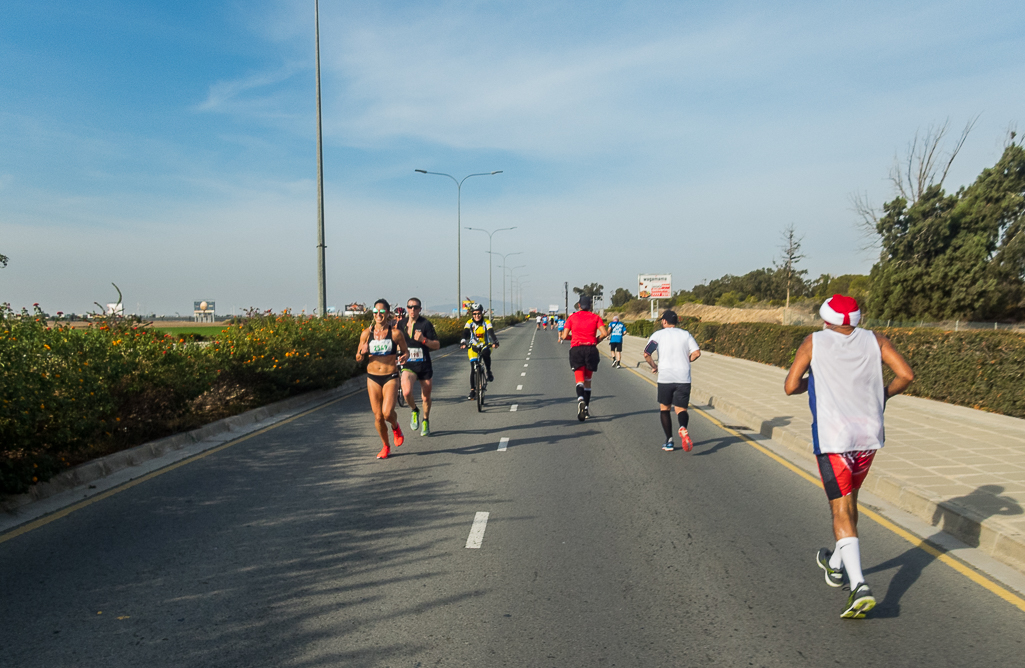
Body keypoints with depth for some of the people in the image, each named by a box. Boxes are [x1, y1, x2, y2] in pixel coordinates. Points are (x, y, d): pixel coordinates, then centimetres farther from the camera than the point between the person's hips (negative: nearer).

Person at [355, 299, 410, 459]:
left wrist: (404, 357, -16)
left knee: (387, 413, -17)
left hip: (390, 377, -3)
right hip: (373, 378, 3)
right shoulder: (366, 333, 0)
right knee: (378, 416, 6)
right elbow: (358, 358, 7)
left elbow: (406, 351, 7)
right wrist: (363, 352, -16)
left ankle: (396, 427, 20)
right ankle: (386, 447, 28)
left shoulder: (395, 333, -6)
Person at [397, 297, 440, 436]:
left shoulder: (426, 324, -7)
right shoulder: (401, 324, 3)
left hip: (424, 365, -1)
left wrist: (423, 340, -24)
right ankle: (414, 411, 8)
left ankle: (425, 421, 37)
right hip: (408, 365, 1)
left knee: (426, 397, 10)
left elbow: (437, 345, -7)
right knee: (406, 392, -24)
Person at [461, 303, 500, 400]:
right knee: (473, 368, -8)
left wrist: (494, 342, -44)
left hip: (485, 346, -1)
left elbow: (491, 333, -24)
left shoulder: (486, 322, -10)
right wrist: (463, 342, -43)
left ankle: (489, 372, -13)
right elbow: (465, 333, -22)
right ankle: (472, 390, 2)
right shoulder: (469, 323, -7)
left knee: (486, 353, -36)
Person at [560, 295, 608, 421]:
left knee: (579, 381, -6)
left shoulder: (572, 317, 7)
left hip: (576, 349, -1)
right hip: (591, 349, 1)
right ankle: (587, 409, 19)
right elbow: (604, 333, -7)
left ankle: (580, 400, -36)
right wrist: (596, 340, 11)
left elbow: (564, 336, 2)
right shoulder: (595, 317, 6)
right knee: (588, 381, 15)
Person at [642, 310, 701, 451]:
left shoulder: (658, 335, 2)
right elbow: (697, 352, -1)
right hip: (684, 378, 1)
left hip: (665, 377, -1)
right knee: (681, 408, 5)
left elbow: (646, 354, -5)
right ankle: (683, 428, -28)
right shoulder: (686, 334, 8)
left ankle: (669, 441, 9)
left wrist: (654, 366, 11)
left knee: (664, 408, 15)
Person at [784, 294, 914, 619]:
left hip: (832, 437, -4)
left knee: (842, 510, -2)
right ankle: (836, 565, 39)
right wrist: (884, 394, 14)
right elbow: (906, 375, -4)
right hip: (868, 436, 4)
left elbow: (790, 387, -4)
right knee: (848, 500, 22)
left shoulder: (814, 342, -1)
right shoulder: (874, 340, 5)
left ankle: (859, 586, -16)